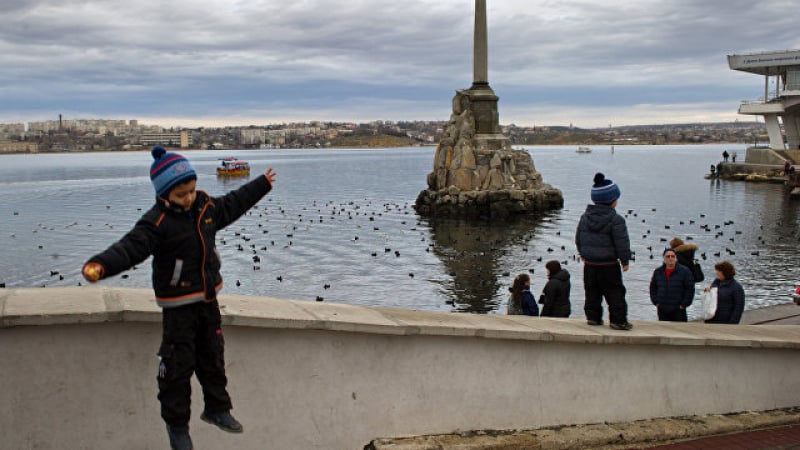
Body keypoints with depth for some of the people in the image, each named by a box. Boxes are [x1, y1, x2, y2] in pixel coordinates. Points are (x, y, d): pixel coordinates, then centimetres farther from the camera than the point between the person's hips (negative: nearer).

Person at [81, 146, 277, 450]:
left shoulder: (207, 207, 0)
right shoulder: (157, 221, -21)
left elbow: (234, 203, 19)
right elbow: (130, 247, -34)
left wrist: (262, 184, 30)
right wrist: (100, 265, -52)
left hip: (208, 300, 6)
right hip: (178, 307, -6)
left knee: (213, 358, 19)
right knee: (178, 365, 2)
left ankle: (217, 409, 37)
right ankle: (176, 424, 20)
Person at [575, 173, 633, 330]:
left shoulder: (585, 216, 3)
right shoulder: (616, 219, -14)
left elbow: (578, 238, 12)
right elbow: (622, 242, -12)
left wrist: (583, 254, 25)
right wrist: (625, 260, -1)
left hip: (590, 264, 5)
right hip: (609, 265, -5)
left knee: (592, 292, 15)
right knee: (615, 293, 3)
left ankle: (593, 316, 16)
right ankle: (618, 320, 4)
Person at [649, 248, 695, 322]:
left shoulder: (685, 271, -5)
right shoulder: (658, 272, 7)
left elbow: (690, 289, -4)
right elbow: (653, 288, 17)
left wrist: (683, 305, -8)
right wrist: (656, 303, 7)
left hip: (678, 310, -3)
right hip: (662, 310, 4)